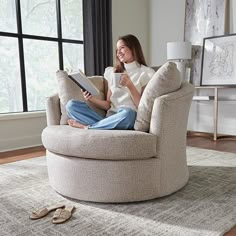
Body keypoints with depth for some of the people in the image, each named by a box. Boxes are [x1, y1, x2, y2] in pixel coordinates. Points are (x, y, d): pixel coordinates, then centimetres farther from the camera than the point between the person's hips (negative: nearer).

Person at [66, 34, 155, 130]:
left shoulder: (146, 73, 5)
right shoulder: (112, 72, 19)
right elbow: (108, 105, 16)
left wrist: (129, 85, -13)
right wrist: (92, 99, -2)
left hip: (130, 118, -4)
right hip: (110, 117, 4)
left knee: (128, 113, -40)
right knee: (71, 104, -10)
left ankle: (86, 126, -19)